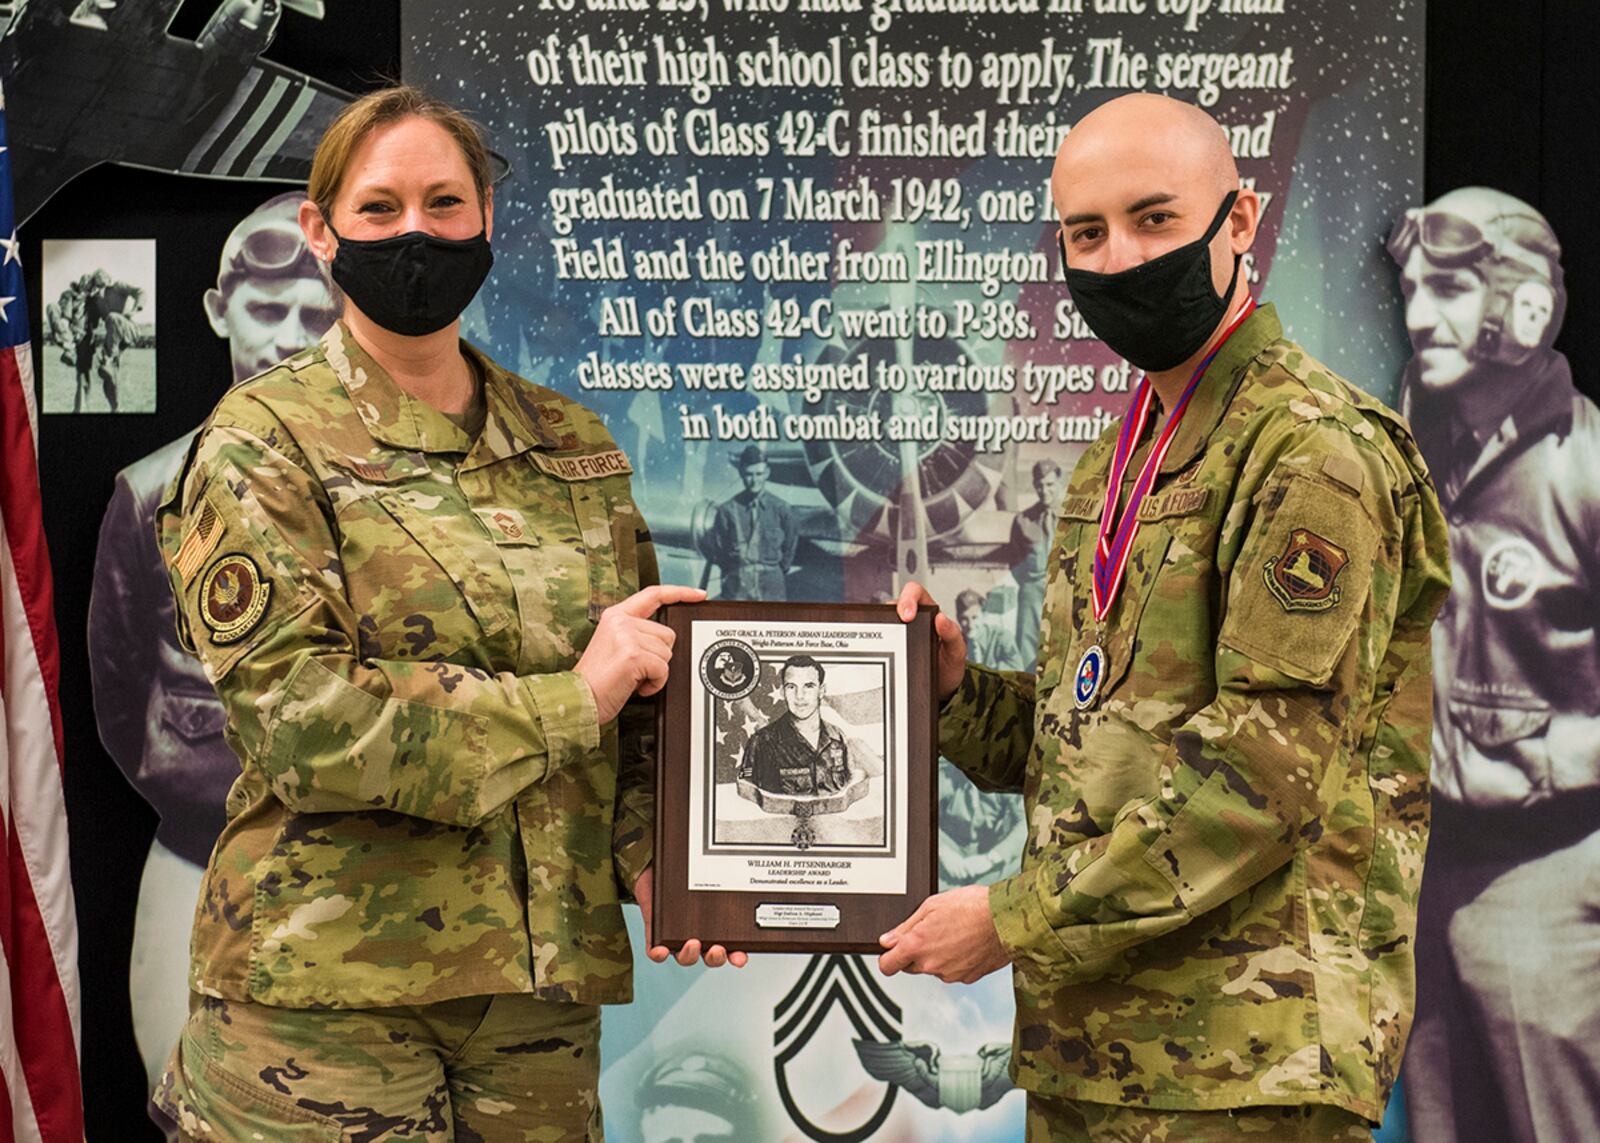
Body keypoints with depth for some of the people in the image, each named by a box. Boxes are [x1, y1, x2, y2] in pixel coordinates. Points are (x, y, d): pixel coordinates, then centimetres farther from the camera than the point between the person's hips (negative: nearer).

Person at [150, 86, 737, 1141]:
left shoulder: (572, 445, 12)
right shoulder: (267, 443, -3)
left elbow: (644, 702, 16)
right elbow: (293, 711, -15)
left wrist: (649, 851, -4)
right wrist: (568, 699, -15)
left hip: (545, 976, 4)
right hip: (326, 986, -4)